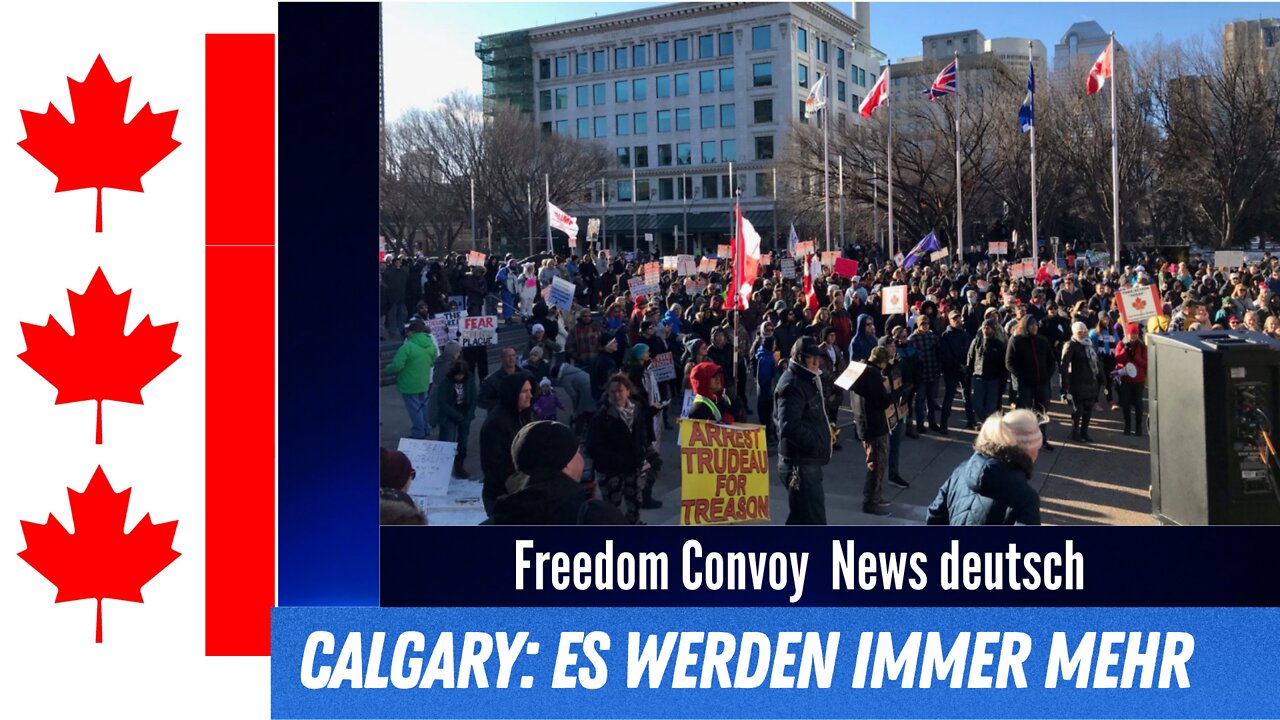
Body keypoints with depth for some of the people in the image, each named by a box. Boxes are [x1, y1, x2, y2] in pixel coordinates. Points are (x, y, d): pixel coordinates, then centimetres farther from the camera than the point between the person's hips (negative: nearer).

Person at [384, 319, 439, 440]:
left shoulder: (407, 347, -24)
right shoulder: (431, 345, -1)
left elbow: (397, 366, -24)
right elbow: (433, 362, 13)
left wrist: (388, 368, -4)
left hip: (409, 384, -7)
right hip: (424, 383, 7)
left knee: (414, 408, 5)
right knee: (423, 406, 22)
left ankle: (418, 433, 14)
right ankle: (426, 428, 33)